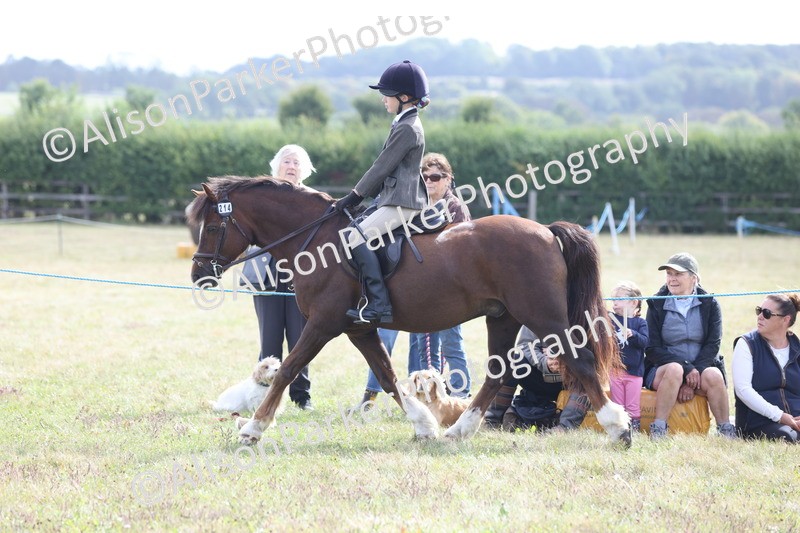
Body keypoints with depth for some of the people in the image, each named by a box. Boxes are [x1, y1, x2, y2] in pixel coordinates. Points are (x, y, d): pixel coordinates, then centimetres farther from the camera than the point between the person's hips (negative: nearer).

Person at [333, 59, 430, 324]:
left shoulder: (407, 129, -14)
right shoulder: (406, 124, 18)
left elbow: (382, 168, -14)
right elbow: (384, 168, 22)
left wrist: (355, 196, -8)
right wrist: (359, 195, 17)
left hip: (402, 204, -11)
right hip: (397, 200, 11)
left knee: (357, 237, -23)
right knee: (358, 234, 19)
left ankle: (378, 305, -28)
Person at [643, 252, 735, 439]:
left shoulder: (709, 304, 3)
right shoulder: (656, 304, 2)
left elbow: (713, 345, -4)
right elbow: (652, 349, -5)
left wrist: (691, 381, -17)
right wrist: (686, 369, -19)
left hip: (701, 367, 1)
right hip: (661, 368, -1)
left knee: (713, 375, -32)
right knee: (674, 370, -35)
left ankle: (726, 430, -24)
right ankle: (658, 429, -36)